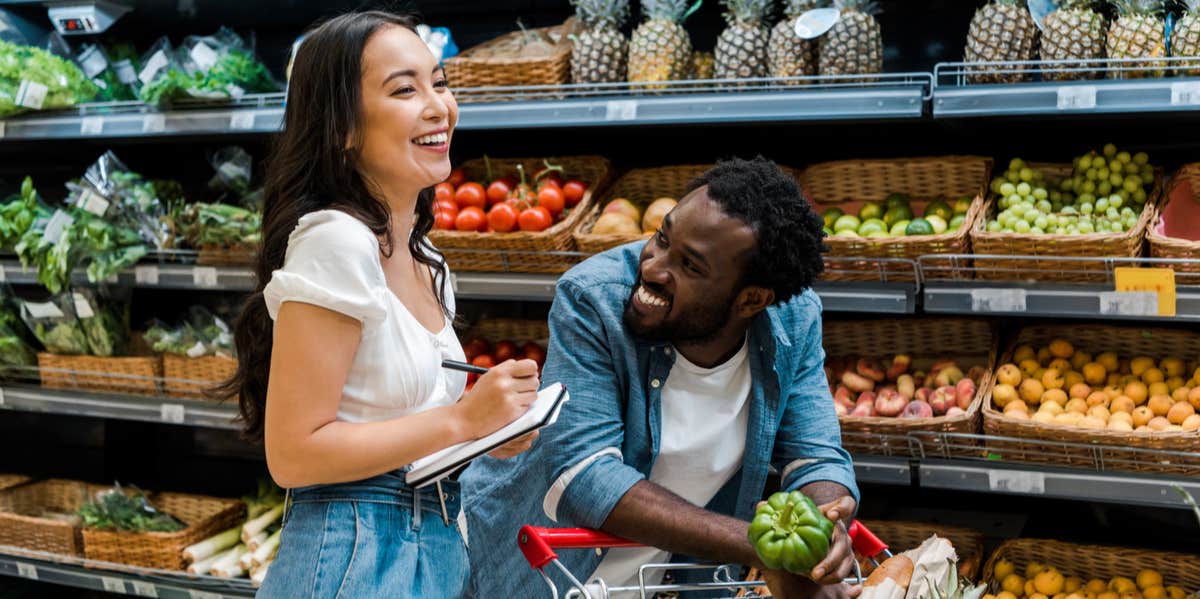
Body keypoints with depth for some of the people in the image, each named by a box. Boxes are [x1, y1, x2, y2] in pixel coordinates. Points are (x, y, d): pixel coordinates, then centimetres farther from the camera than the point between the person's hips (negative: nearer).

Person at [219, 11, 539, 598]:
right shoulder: (335, 240, -17)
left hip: (435, 550, 8)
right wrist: (461, 420, -18)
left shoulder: (428, 267, 8)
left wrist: (490, 428, 0)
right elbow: (293, 455, -19)